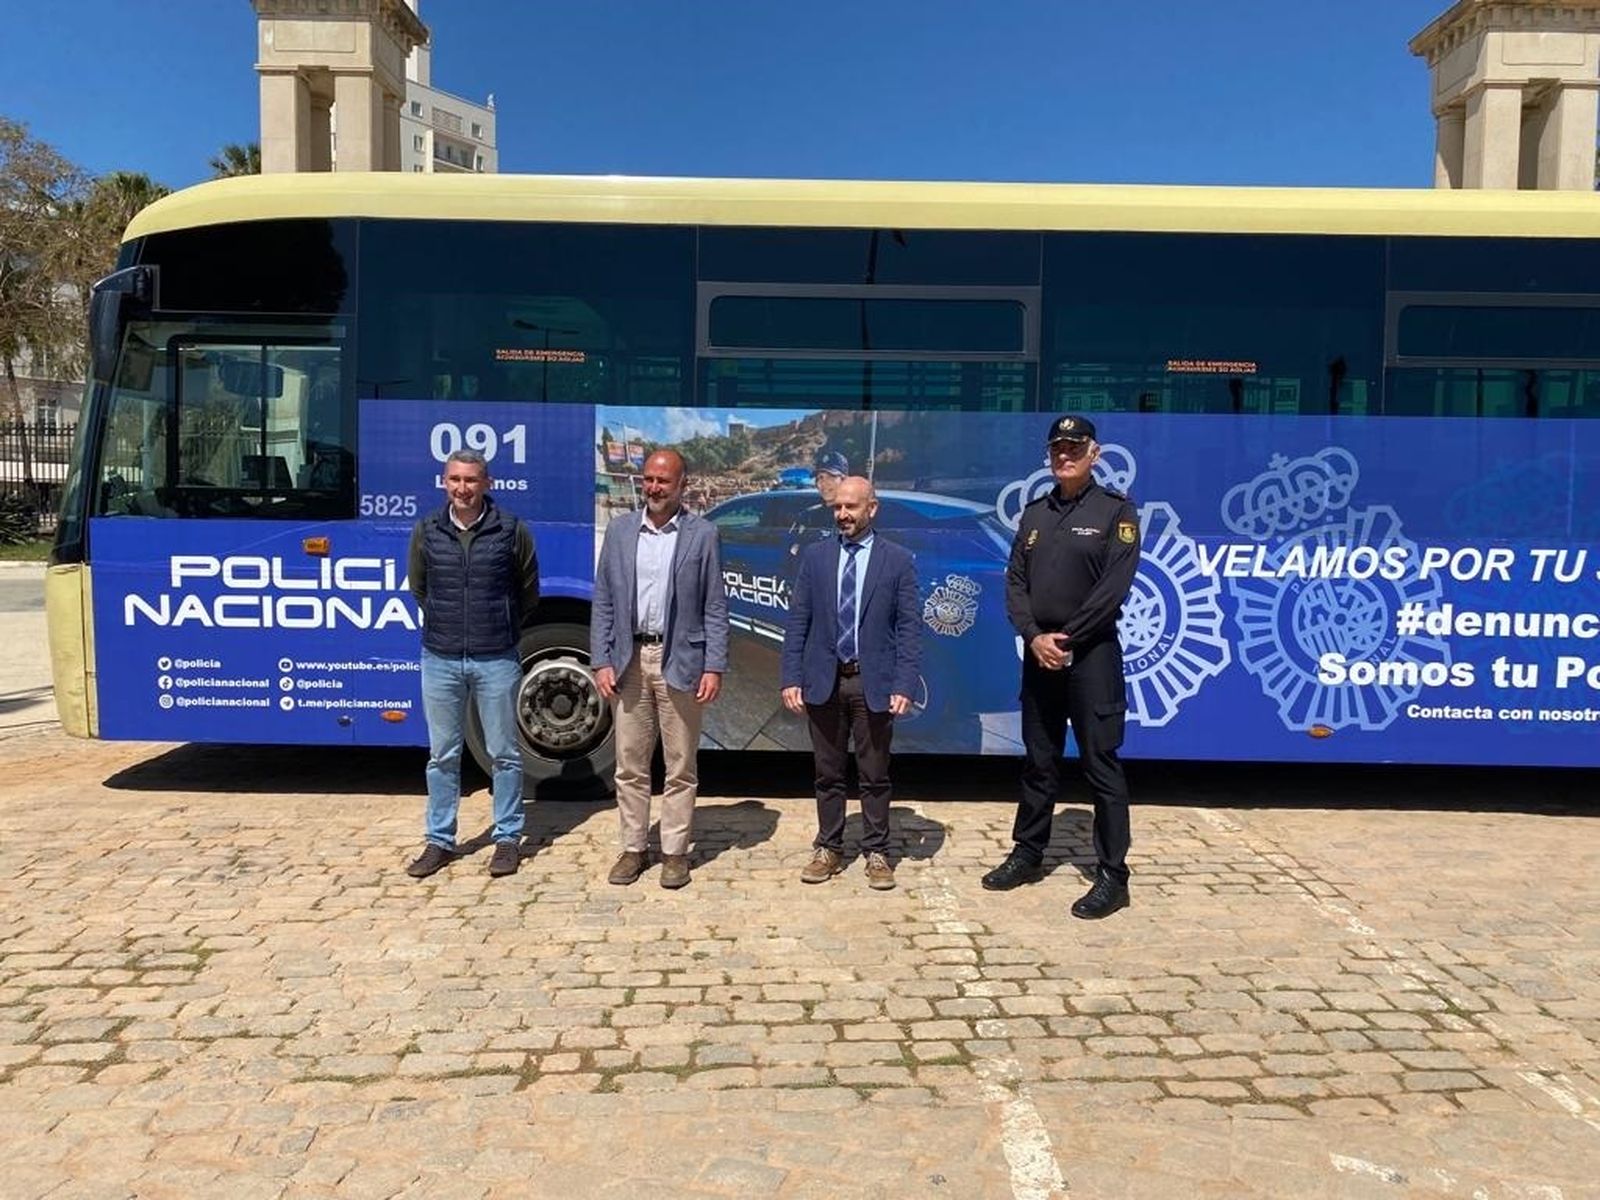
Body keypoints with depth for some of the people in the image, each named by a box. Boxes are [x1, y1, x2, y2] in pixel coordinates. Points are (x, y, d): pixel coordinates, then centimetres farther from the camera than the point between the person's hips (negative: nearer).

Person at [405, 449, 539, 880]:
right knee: (442, 755, 10)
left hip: (496, 660, -2)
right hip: (441, 660, 2)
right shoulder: (426, 531, 1)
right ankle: (440, 841, 22)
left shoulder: (512, 531, -5)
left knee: (504, 754, 7)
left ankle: (507, 839, 19)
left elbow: (528, 593, 7)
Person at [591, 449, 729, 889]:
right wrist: (601, 662, 0)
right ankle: (633, 848, 23)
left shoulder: (703, 534, -1)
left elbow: (715, 608, -2)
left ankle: (675, 852, 18)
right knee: (630, 765, 10)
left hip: (681, 663, -2)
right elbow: (603, 602, 7)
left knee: (680, 767, 6)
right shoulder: (620, 530, 7)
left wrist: (714, 667, -8)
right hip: (629, 660, 3)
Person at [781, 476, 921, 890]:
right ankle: (829, 848, 24)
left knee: (875, 775, 7)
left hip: (874, 683, -2)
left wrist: (904, 685, -11)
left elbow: (910, 627, -3)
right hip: (823, 680, 2)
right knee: (827, 773, 11)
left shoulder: (898, 560, -1)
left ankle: (877, 852, 20)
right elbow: (797, 621, 4)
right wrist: (792, 678, -3)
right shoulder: (815, 556, 5)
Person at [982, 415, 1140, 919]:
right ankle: (1028, 854, 26)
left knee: (1100, 764, -1)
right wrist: (1034, 637, -9)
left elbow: (1113, 587, -12)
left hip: (1091, 654, -5)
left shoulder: (1116, 510, -3)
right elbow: (1015, 581, 7)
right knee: (1038, 762, 14)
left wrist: (1066, 640, -15)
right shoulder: (1035, 512, 13)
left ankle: (1113, 876, 6)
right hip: (1038, 652, 5)